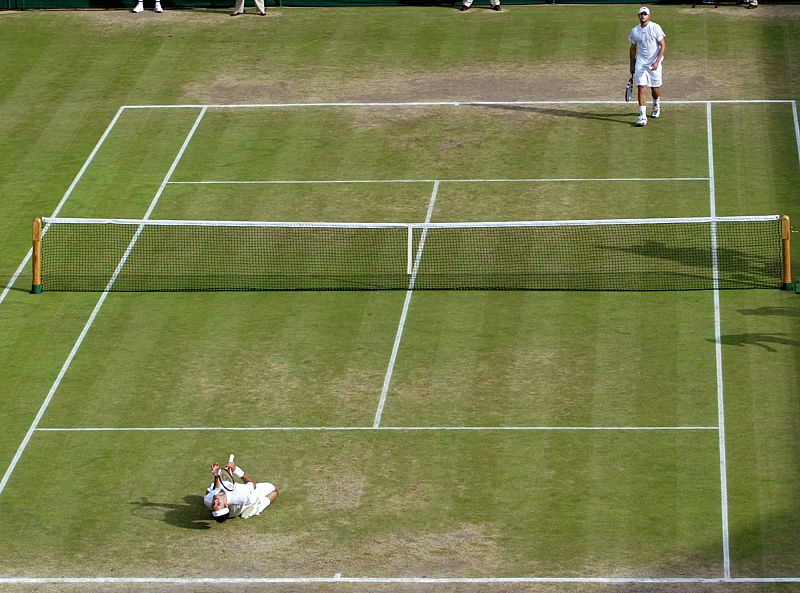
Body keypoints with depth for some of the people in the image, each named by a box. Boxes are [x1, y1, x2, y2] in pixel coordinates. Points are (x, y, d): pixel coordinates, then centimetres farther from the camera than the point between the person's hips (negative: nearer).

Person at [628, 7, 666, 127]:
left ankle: (656, 106, 41)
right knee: (641, 87, -10)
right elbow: (633, 49, 14)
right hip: (640, 63, 2)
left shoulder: (655, 28, -9)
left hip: (654, 63, -2)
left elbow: (663, 46, -9)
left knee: (655, 88, 8)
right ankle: (642, 116, -13)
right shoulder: (634, 31, 2)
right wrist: (632, 65, 14)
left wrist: (657, 62, -18)